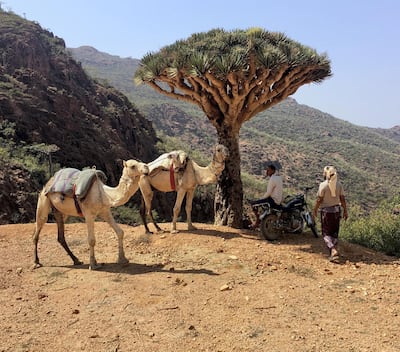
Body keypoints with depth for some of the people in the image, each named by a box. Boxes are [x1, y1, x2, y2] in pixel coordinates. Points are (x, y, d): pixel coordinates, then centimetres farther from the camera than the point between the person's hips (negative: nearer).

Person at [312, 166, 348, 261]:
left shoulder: (323, 185, -14)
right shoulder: (339, 184, 0)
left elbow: (319, 200, -12)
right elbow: (342, 199, 1)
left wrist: (314, 210, -1)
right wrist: (345, 211, 9)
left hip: (326, 211, -4)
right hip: (336, 211, 5)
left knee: (326, 233, 2)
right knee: (335, 232, 15)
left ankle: (333, 250, -16)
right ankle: (333, 252, 17)